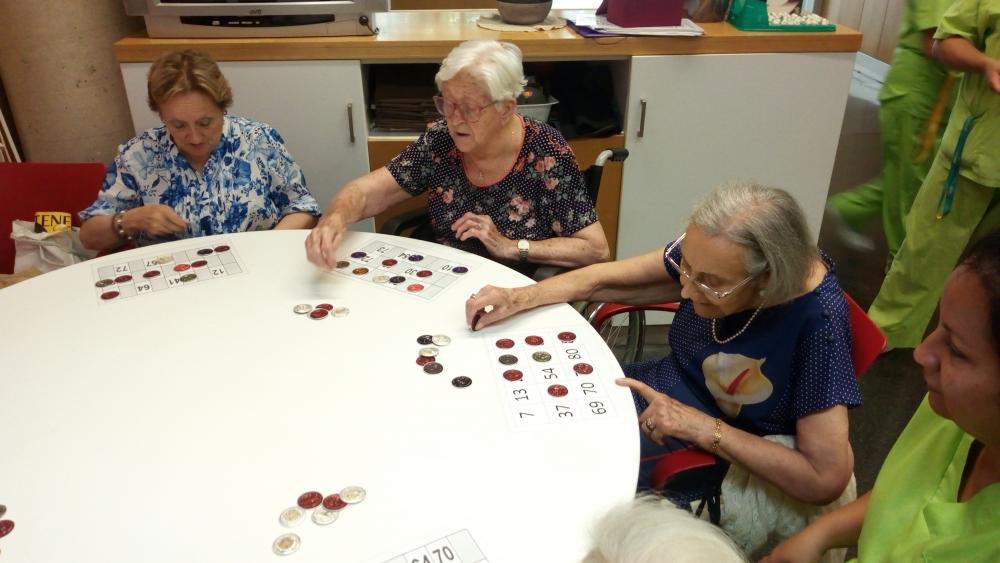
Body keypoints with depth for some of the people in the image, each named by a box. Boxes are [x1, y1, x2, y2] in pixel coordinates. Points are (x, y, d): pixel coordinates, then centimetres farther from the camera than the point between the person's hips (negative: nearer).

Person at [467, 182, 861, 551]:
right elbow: (608, 280, -3)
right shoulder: (711, 256, -17)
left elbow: (827, 480, -27)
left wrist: (702, 427, -30)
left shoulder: (817, 320, -30)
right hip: (662, 393, 6)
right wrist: (520, 298, -15)